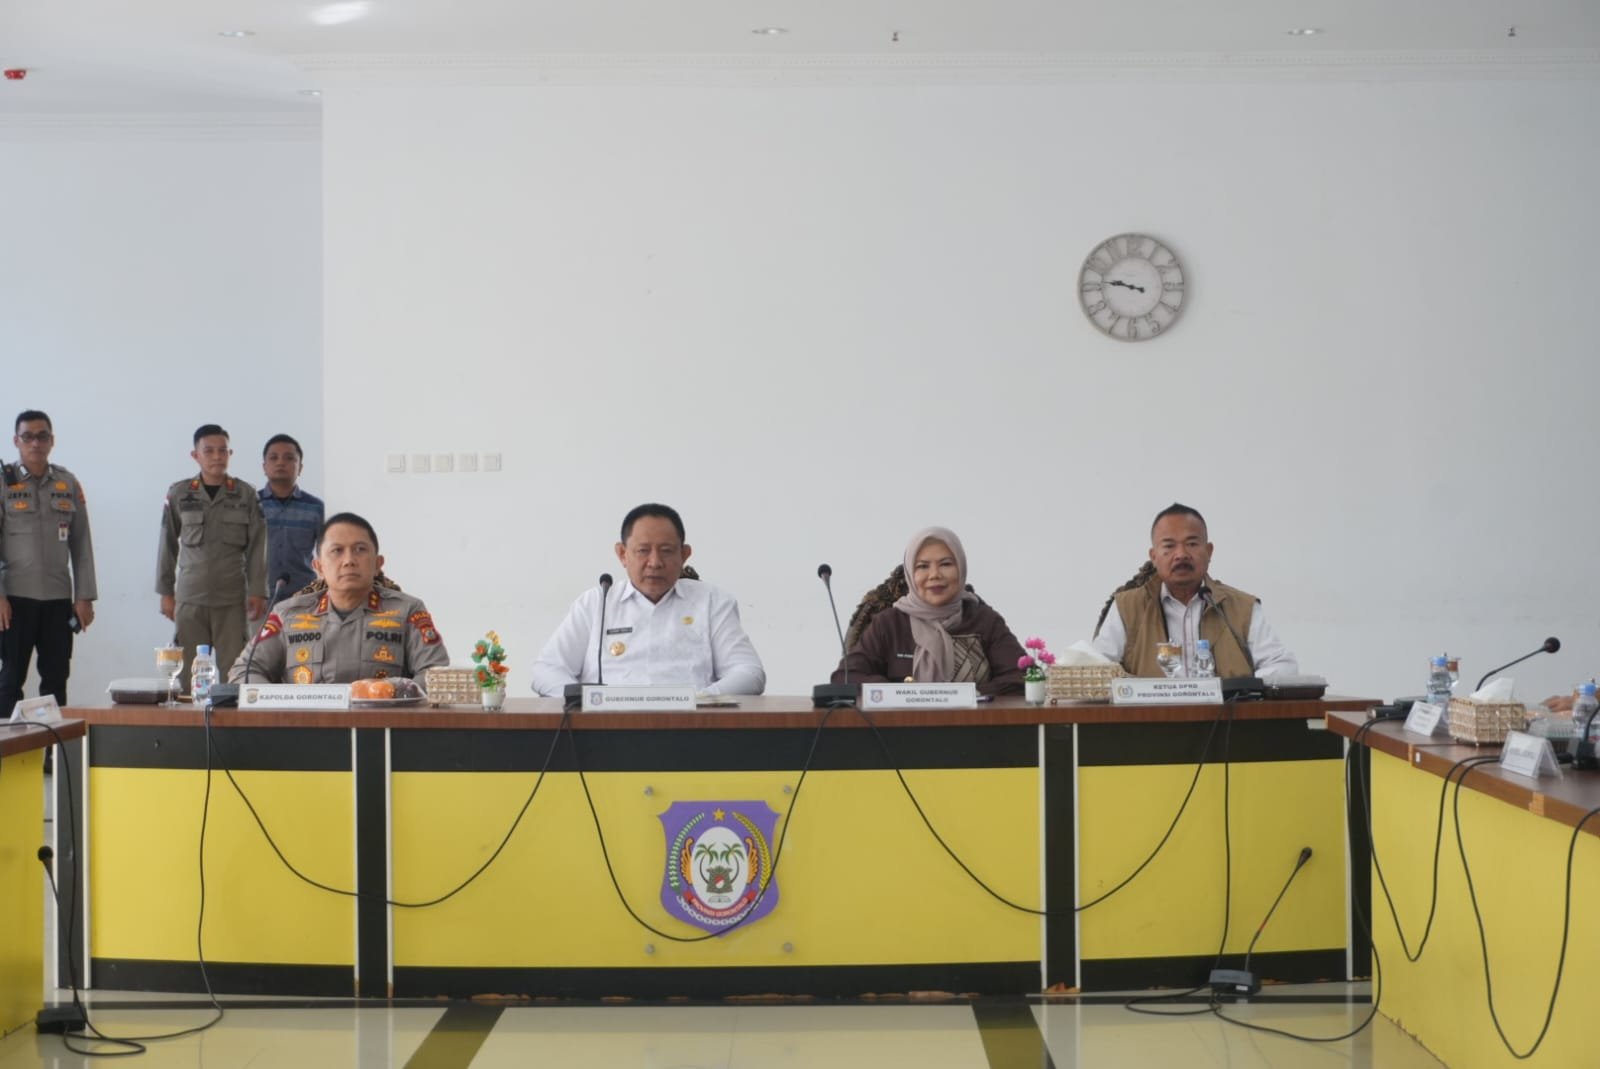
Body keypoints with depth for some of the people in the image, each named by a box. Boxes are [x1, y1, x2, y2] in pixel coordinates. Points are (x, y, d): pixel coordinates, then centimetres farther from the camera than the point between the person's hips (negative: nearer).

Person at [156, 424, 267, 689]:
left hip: (232, 599, 0)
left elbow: (256, 547, 4)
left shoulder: (245, 495, 4)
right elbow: (167, 545, 10)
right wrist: (165, 592, 8)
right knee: (190, 672, 0)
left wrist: (257, 591, -2)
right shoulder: (179, 494, 5)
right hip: (190, 599, 1)